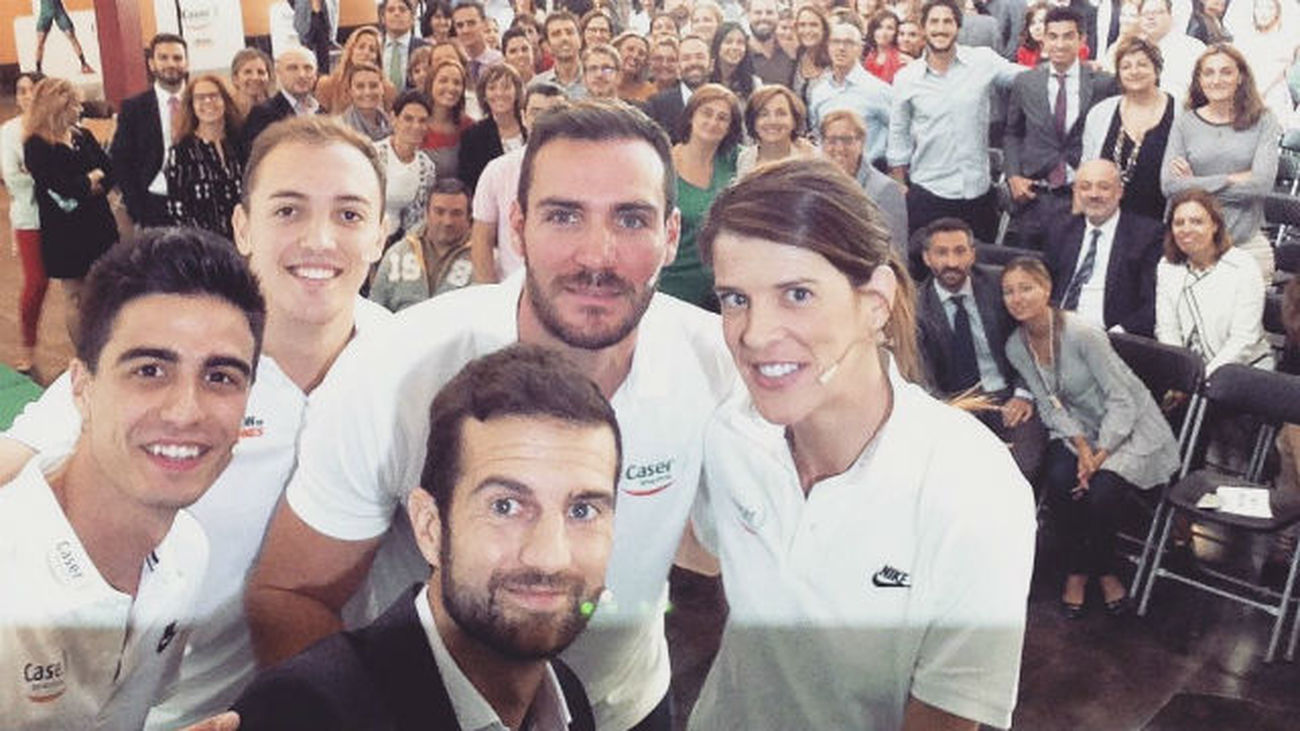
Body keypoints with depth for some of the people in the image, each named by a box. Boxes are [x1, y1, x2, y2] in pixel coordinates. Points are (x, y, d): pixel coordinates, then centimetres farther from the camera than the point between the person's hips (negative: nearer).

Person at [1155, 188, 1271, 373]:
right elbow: (1166, 331, 2)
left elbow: (1244, 339, -12)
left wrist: (1204, 376, -22)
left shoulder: (1243, 267, -5)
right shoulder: (1166, 267, 7)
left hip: (1244, 368, -3)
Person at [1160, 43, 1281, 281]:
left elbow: (1263, 183, -7)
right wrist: (1231, 180, -7)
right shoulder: (1185, 124, 6)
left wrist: (1196, 184, -6)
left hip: (1247, 243, 0)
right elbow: (1169, 185, -5)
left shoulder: (1263, 121, 5)